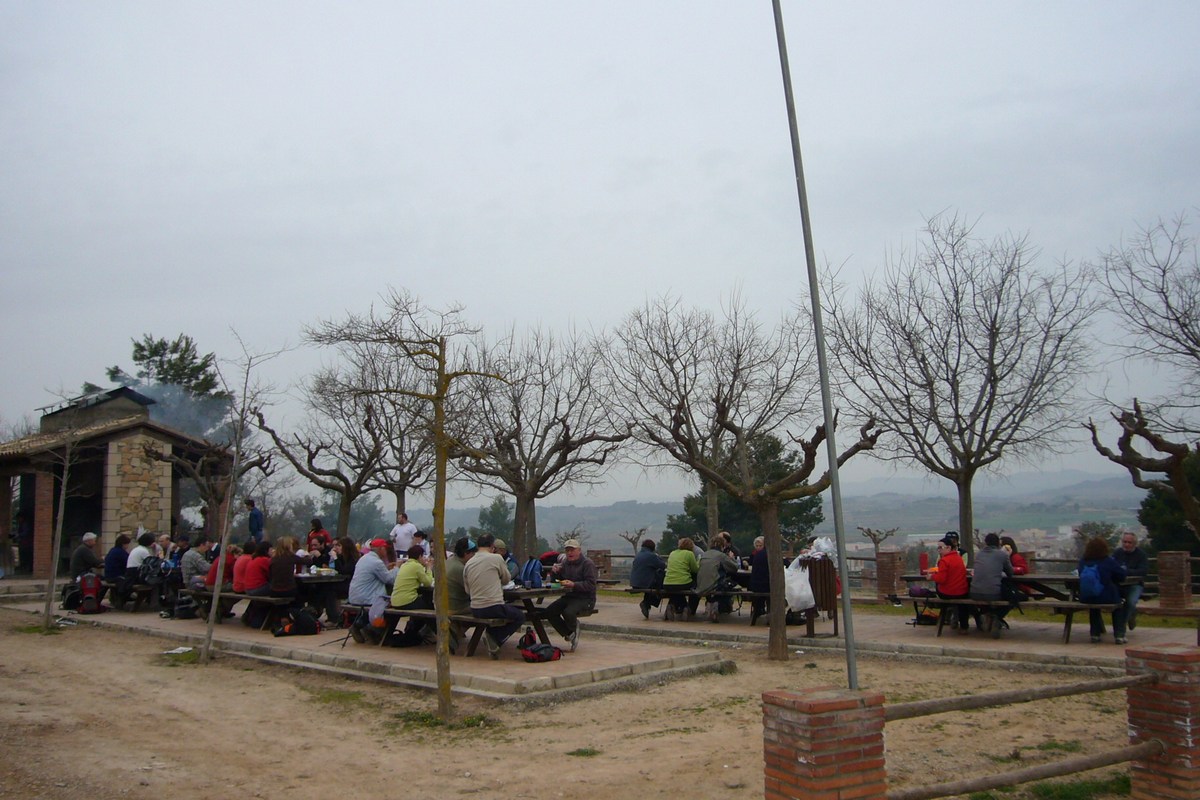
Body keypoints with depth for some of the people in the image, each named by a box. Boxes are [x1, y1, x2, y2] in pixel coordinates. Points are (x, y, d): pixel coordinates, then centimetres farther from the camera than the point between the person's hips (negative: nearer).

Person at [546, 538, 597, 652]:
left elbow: (591, 584, -18)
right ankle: (569, 634, 2)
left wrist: (574, 585, -29)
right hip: (568, 596, 7)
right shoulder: (565, 563, 14)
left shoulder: (587, 563, -9)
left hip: (585, 599, -7)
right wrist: (554, 572, -1)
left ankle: (574, 628, 5)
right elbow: (557, 580, 22)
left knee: (568, 612, -33)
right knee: (549, 611, -14)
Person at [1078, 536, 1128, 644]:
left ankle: (1095, 634, 36)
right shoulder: (1108, 561, -10)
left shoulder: (1082, 561, 0)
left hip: (1085, 598, 3)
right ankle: (1119, 635, 21)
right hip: (1106, 598, -3)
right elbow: (1122, 575, -1)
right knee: (1119, 604, 29)